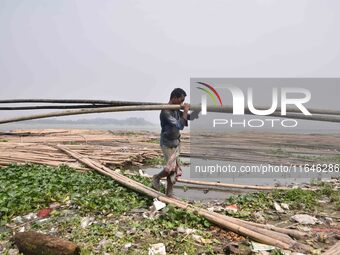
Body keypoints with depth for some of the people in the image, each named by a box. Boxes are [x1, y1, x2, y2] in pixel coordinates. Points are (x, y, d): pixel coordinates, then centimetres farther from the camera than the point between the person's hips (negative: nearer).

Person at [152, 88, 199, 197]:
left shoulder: (176, 110, 6)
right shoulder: (166, 112, -22)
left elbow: (191, 117, 17)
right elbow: (180, 126, -29)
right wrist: (185, 111, -22)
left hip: (176, 143, 8)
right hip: (168, 144, -8)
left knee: (175, 170, 9)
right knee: (171, 168, -13)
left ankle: (169, 193, 20)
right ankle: (157, 177, 17)